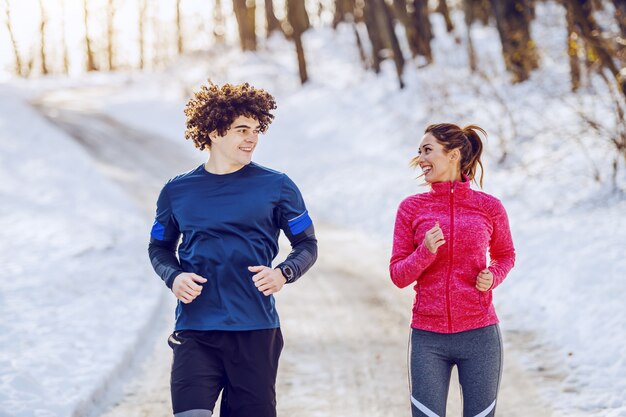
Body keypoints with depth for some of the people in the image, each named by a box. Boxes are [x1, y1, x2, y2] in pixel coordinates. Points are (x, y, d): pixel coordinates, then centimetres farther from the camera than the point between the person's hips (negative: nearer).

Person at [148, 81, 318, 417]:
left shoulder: (276, 186, 3)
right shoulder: (177, 191, 7)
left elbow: (307, 245, 9)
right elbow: (160, 248, 19)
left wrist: (283, 273, -12)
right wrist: (173, 277, -3)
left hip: (256, 330, 0)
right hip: (195, 330, 0)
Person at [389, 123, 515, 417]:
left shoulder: (489, 207, -1)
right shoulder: (411, 208, 0)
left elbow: (505, 255, 17)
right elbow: (398, 276, 1)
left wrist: (493, 276, -5)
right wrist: (425, 252, -17)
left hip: (479, 336, 0)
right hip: (428, 338, 0)